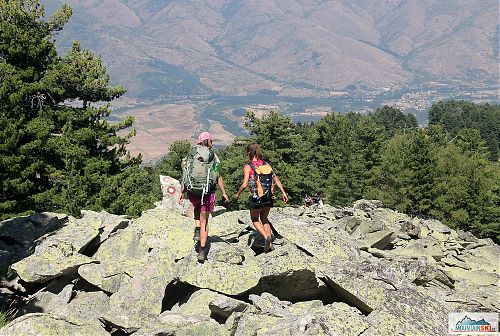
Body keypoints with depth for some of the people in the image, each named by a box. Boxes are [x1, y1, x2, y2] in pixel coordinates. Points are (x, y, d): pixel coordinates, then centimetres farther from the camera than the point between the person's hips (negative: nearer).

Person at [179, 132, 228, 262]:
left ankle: (197, 230, 17)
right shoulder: (213, 156, -2)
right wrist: (224, 193, 7)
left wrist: (181, 192, 6)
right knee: (204, 221, 11)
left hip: (192, 192, 2)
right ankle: (202, 250, 8)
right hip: (208, 193, -2)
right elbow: (218, 177, -2)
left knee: (197, 207, 36)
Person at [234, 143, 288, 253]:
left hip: (256, 198, -4)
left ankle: (267, 237, -5)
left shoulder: (248, 166, -8)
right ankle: (269, 244, 15)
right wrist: (283, 192, 3)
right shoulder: (266, 164, 5)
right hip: (268, 198, 4)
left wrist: (237, 194, 2)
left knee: (255, 220, 18)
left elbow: (244, 185, -14)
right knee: (264, 220, 23)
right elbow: (276, 179, 0)